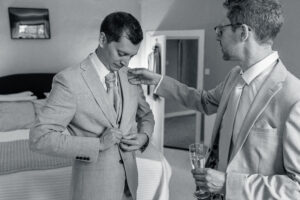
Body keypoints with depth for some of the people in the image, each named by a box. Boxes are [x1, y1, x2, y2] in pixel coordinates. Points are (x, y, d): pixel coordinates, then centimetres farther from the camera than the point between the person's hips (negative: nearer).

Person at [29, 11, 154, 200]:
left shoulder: (131, 77, -1)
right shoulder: (69, 80, -18)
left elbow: (146, 115, 14)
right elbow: (40, 138, -20)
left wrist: (144, 135, -7)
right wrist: (98, 144, -25)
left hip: (129, 180, 6)